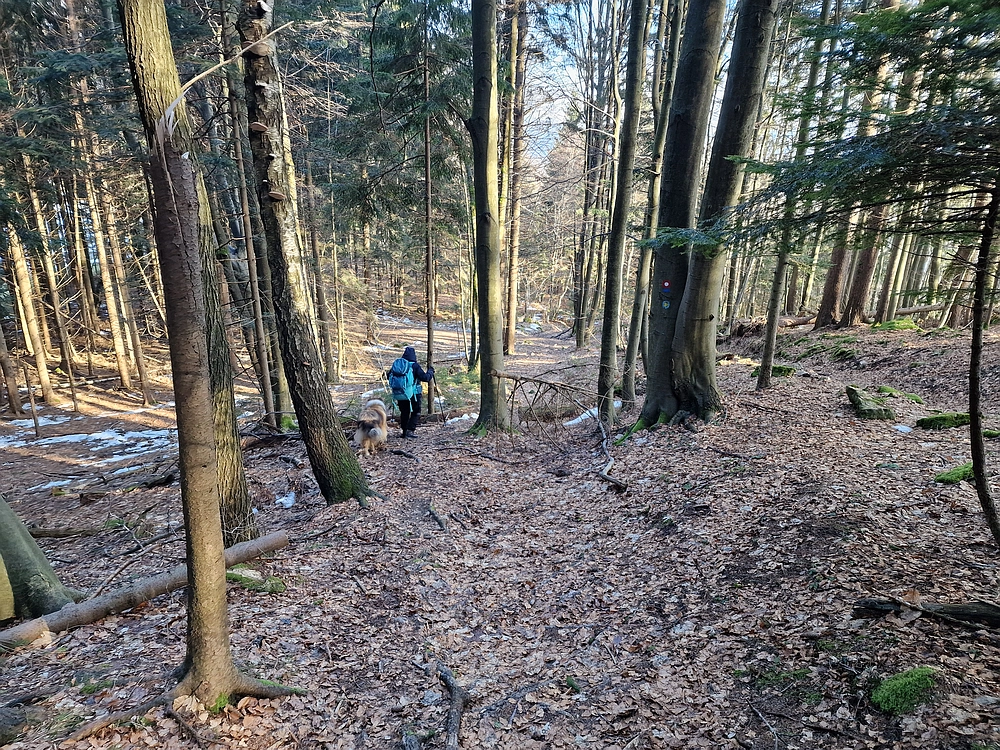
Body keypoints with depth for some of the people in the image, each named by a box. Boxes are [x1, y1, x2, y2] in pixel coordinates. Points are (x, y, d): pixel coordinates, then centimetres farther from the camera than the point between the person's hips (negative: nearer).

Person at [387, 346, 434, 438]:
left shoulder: (396, 363, 3)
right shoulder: (414, 365, -12)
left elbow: (389, 375, 13)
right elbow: (425, 378, -14)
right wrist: (430, 371, 2)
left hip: (399, 394, 5)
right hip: (412, 394, -5)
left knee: (404, 412, 19)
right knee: (416, 412, 7)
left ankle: (404, 431, 22)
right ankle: (410, 430, -5)